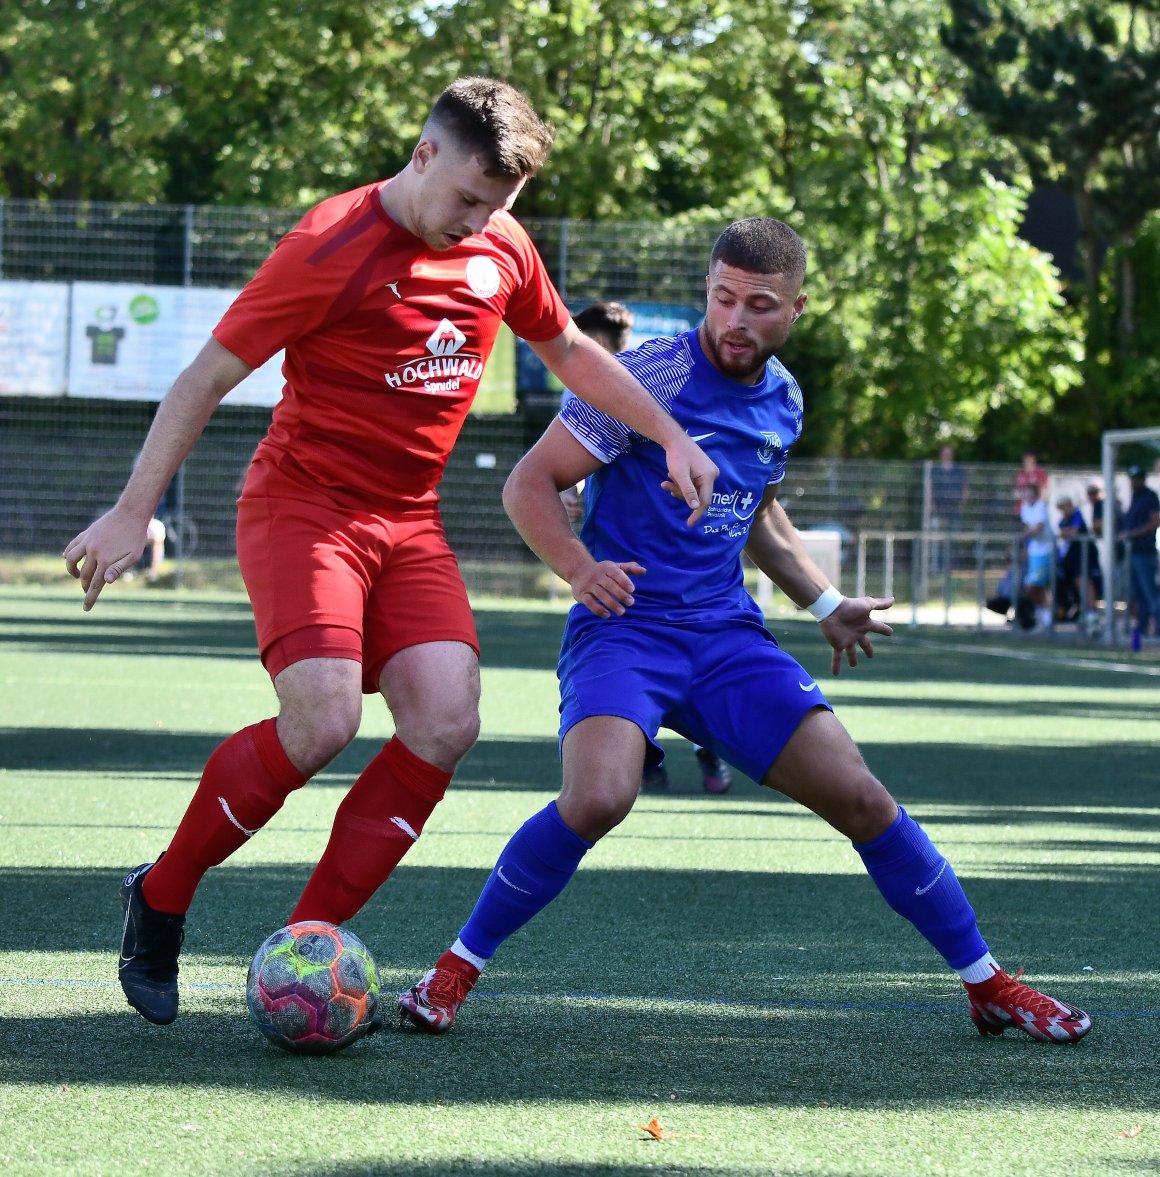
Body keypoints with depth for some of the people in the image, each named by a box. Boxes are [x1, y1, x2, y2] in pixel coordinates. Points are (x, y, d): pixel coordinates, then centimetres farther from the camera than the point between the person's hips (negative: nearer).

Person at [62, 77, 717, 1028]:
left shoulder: (501, 248, 5)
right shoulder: (333, 246, -14)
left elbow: (569, 350, 25)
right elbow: (208, 377, -9)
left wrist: (669, 434, 19)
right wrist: (134, 512, -11)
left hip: (409, 522, 6)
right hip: (303, 505, -6)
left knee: (446, 723, -14)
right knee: (323, 721, -24)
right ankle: (160, 899, 0)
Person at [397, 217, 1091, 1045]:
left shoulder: (782, 399, 9)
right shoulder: (650, 377, -11)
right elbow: (530, 484, -10)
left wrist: (827, 605, 16)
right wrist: (580, 568, -27)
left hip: (727, 635, 5)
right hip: (624, 628, -5)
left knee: (860, 796, -5)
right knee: (598, 798, -32)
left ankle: (988, 986, 10)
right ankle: (456, 971, -12)